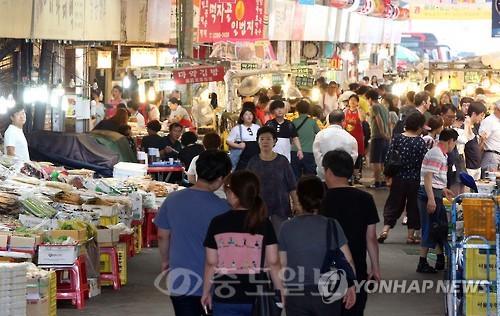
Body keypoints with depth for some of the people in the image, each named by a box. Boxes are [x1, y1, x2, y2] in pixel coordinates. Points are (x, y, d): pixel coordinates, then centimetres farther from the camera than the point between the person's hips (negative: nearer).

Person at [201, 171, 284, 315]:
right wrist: (281, 292, 6)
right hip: (256, 298, 1)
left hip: (225, 299, 0)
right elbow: (273, 262, -3)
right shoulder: (264, 223, -4)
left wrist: (206, 292, 13)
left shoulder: (217, 223, -5)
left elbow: (211, 263, 0)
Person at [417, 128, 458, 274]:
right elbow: (428, 176, -23)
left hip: (435, 194, 11)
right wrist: (431, 199, -27)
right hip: (430, 194, -11)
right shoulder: (436, 154, -16)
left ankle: (440, 260, 24)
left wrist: (443, 189, 36)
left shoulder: (441, 153, 16)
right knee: (430, 229, -4)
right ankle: (422, 264, 2)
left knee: (441, 228, 17)